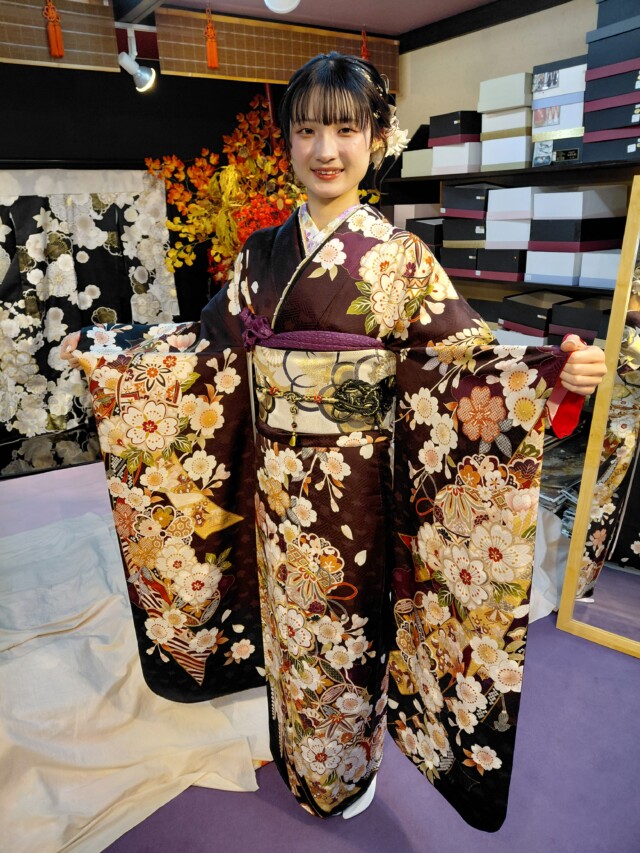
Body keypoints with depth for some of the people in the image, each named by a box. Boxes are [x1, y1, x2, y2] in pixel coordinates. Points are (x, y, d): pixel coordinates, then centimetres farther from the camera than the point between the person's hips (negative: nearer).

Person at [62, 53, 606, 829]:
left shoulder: (400, 257, -6)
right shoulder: (262, 255, 4)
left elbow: (460, 359, -9)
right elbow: (208, 348, 10)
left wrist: (550, 370, -26)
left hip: (357, 485, -3)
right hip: (278, 486, 4)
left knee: (354, 626, 15)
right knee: (290, 624, 20)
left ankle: (353, 762, 47)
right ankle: (302, 762, 50)